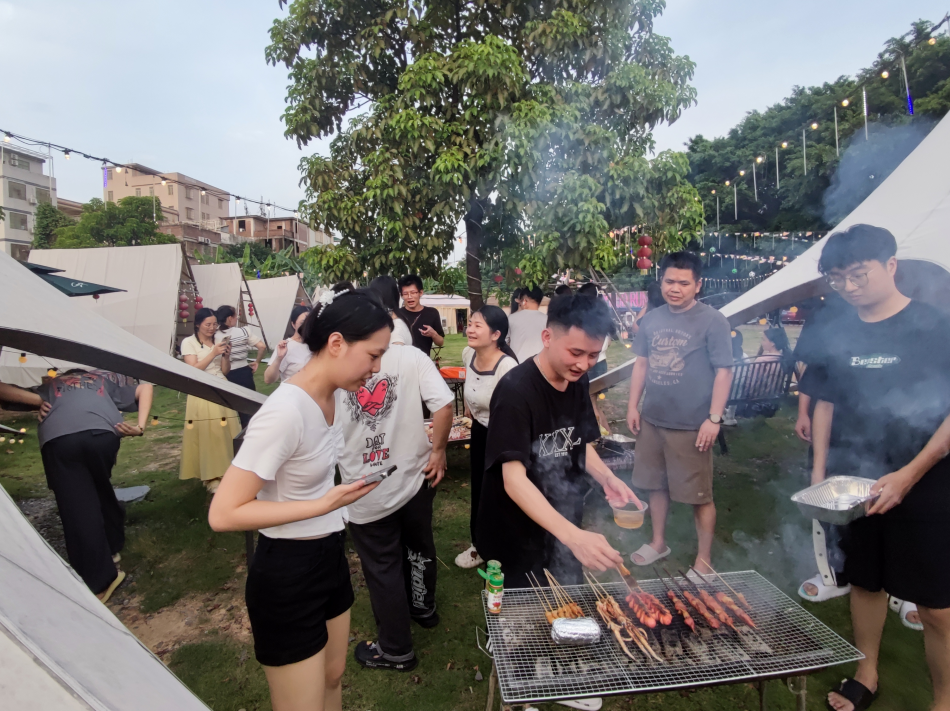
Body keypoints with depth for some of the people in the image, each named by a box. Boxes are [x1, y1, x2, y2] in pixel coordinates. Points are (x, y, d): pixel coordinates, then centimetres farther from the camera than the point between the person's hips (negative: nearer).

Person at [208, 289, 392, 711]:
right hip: (287, 574, -8)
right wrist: (325, 505, -28)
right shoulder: (286, 413, -30)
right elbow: (224, 513, -27)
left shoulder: (334, 393, -3)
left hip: (330, 555, 8)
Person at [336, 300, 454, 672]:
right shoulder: (411, 357, -12)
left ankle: (395, 649, 33)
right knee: (418, 547, 28)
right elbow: (444, 405, -20)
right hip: (415, 477, 3)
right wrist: (438, 450, -7)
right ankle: (423, 607, 53)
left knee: (382, 567, 16)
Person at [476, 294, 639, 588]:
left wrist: (606, 477, -9)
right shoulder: (515, 391, -26)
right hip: (515, 538, -6)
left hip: (561, 531, 7)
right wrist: (573, 535, -42)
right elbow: (514, 481, -31)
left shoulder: (578, 382, -4)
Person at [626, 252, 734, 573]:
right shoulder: (652, 319, 6)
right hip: (652, 419, 5)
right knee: (657, 485, 17)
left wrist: (714, 418, -14)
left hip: (692, 425, -5)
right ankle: (658, 542, 36)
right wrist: (633, 405, 8)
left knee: (699, 495, 5)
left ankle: (704, 560, 21)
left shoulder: (712, 321, -8)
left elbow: (723, 371, -9)